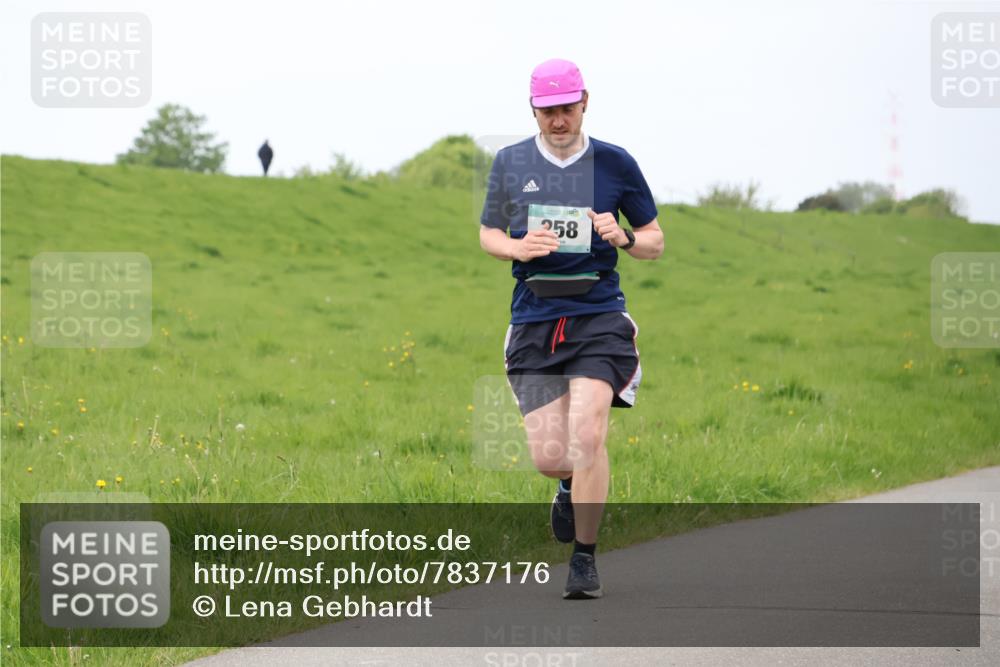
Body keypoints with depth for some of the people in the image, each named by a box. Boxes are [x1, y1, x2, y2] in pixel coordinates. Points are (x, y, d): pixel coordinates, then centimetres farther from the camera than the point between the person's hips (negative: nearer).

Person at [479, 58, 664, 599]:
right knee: (547, 456, -4)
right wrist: (517, 248, -6)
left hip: (599, 316, -2)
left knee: (586, 434, -20)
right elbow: (487, 234, 17)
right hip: (533, 322, 2)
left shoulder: (615, 163, 2)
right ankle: (574, 487, 35)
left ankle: (584, 559, -6)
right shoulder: (509, 163, 7)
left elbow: (654, 243, 10)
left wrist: (623, 238, -13)